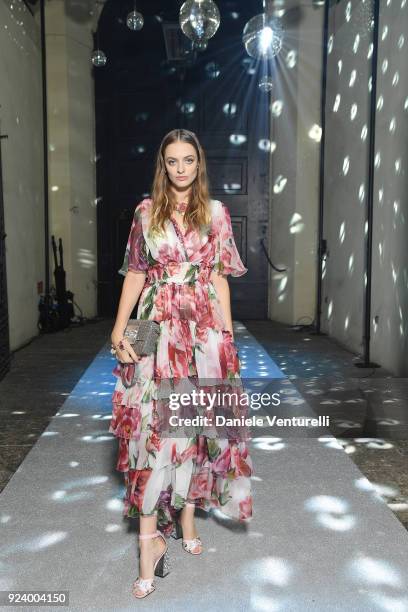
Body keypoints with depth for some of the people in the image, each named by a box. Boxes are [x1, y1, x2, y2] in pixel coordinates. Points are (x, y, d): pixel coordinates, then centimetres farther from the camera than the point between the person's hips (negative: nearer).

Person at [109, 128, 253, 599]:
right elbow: (135, 273, 6)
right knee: (153, 424, -7)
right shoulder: (146, 211, 6)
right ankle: (150, 539, 0)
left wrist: (227, 333, 2)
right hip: (158, 328, -1)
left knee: (197, 422, 7)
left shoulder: (216, 212, 7)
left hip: (205, 329, 1)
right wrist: (119, 330, -2)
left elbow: (220, 277, 7)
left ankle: (187, 516, 25)